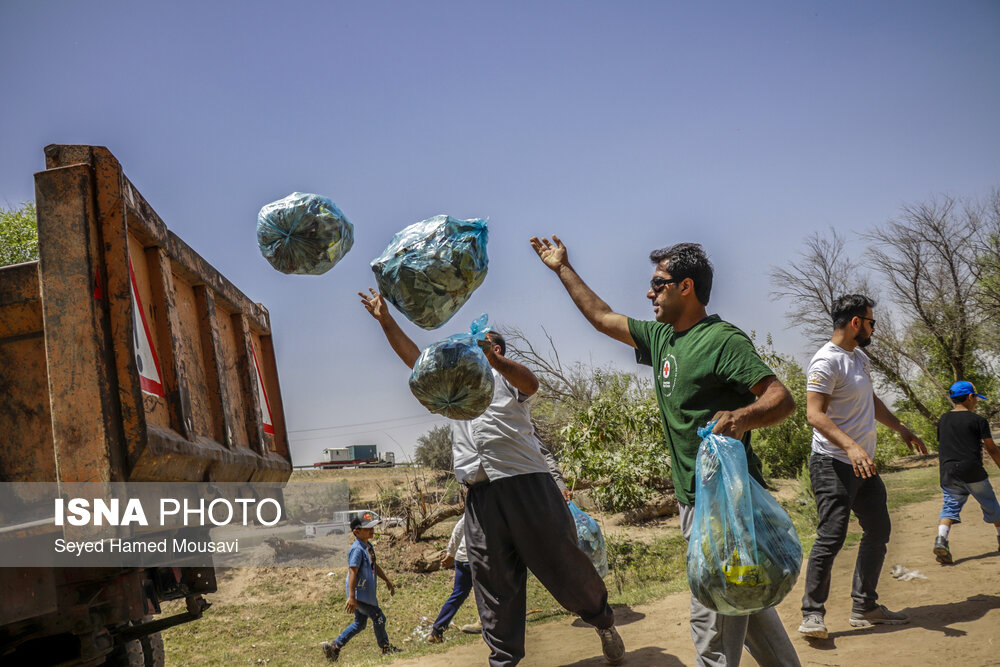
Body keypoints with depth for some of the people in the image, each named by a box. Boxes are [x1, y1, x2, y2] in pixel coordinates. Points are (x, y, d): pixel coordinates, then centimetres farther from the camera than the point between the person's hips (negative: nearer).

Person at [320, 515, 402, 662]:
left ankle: (334, 646, 22)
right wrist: (351, 597, -29)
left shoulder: (369, 546, 9)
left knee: (360, 624, 16)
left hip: (367, 593, 10)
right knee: (378, 617, 0)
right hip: (359, 593, -10)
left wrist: (387, 581, 27)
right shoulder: (357, 549, -22)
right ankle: (385, 648, 18)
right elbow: (352, 573, -26)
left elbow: (375, 566, 23)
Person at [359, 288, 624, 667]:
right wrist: (385, 320, 9)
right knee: (493, 581, 5)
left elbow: (530, 382, -16)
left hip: (524, 482, -5)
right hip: (479, 493, 5)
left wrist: (493, 360, -35)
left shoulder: (506, 376, 8)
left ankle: (603, 621, 20)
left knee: (561, 562, 0)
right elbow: (413, 357, 19)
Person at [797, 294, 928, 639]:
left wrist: (901, 429, 31)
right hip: (834, 465, -10)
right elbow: (815, 414, -25)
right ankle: (812, 614, -3)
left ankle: (864, 607, 23)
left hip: (864, 464, 10)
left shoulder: (861, 358, 13)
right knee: (831, 537, -12)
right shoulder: (826, 362, -17)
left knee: (878, 530, 14)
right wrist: (851, 447, -36)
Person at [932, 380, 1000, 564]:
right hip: (972, 472, -3)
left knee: (950, 505, 2)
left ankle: (941, 539, -21)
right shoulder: (978, 420, -3)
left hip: (948, 473, 3)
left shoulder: (943, 420, 11)